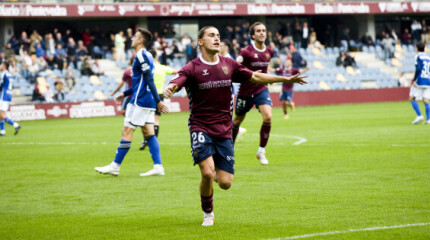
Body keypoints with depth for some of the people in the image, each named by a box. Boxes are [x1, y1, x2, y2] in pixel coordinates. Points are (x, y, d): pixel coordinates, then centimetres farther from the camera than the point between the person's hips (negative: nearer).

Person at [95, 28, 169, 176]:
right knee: (149, 133, 7)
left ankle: (115, 166, 0)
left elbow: (149, 80, -20)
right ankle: (158, 167, 1)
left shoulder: (141, 56, -13)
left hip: (139, 101, -10)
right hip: (148, 102, 10)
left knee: (127, 131, -4)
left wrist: (158, 101, -25)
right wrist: (125, 94, 27)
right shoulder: (146, 56, 17)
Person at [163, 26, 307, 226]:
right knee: (207, 173, -20)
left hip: (224, 130, 4)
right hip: (201, 128, -3)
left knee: (225, 183, -4)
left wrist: (287, 79, 19)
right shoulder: (193, 68, -7)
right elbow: (176, 82, -24)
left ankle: (218, 172, 35)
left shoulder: (229, 65, 6)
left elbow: (255, 77, 17)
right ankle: (208, 213, 6)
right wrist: (169, 89, -49)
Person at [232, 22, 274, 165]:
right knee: (238, 120, 11)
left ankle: (261, 151, -5)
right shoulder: (247, 52, -15)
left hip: (261, 90, 3)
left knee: (268, 117, -19)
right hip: (245, 92, -3)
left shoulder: (269, 52, 3)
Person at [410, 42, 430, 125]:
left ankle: (419, 115, -12)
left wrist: (414, 80, -13)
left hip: (419, 81, -6)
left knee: (412, 98, 2)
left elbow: (418, 69, -16)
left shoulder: (418, 57, -4)